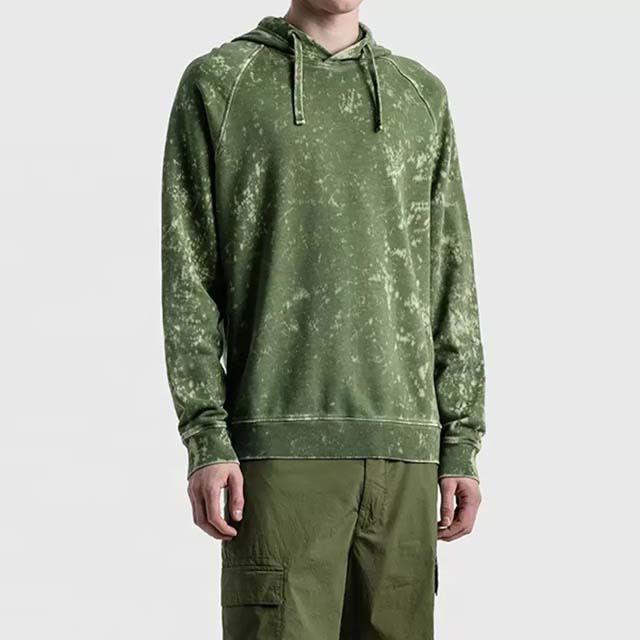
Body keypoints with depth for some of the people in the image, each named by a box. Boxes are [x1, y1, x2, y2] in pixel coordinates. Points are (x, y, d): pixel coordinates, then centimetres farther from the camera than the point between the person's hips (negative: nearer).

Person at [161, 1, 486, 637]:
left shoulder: (421, 95, 16)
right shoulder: (216, 83, 7)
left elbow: (451, 280, 14)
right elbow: (187, 274, 1)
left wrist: (462, 443, 6)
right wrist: (204, 439, -9)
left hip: (403, 443, 4)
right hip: (282, 441, -3)